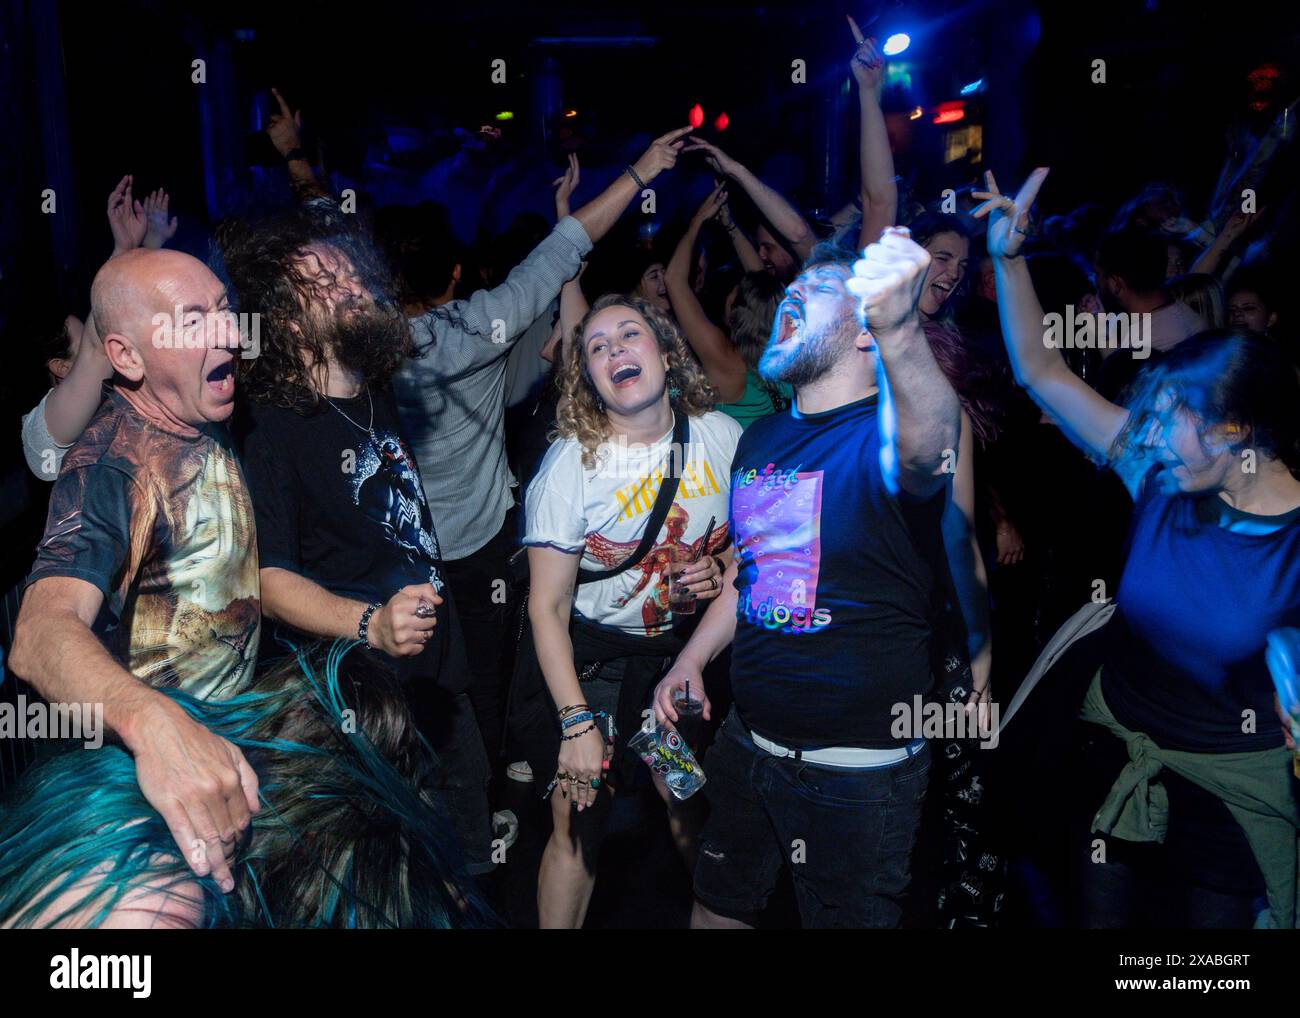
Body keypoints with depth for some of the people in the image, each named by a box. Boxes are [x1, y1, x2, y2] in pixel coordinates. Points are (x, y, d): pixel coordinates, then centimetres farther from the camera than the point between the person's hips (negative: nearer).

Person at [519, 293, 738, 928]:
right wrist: (577, 721, -20)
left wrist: (724, 570, -12)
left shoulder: (725, 436, -8)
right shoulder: (571, 461, -17)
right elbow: (547, 607, -15)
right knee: (579, 829, -1)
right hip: (592, 655, -3)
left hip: (691, 645, 3)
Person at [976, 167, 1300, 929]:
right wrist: (1009, 256, -13)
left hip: (1233, 782, -2)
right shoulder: (1161, 479, -11)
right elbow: (1041, 372, -7)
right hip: (1118, 750, 3)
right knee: (1099, 914, 15)